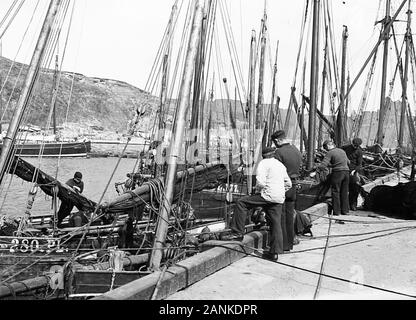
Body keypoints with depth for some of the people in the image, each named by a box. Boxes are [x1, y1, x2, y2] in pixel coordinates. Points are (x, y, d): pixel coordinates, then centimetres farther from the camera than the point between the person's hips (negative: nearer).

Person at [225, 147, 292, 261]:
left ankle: (237, 233, -3)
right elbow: (289, 184, 26)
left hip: (268, 196, -7)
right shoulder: (281, 165, 19)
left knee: (241, 203, 0)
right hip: (279, 199, 8)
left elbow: (261, 182, -18)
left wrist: (257, 191, 1)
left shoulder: (264, 163, -4)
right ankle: (274, 252, 13)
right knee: (276, 223, 10)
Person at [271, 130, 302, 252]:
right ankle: (290, 241, 27)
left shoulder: (279, 152, -16)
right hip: (293, 186, 7)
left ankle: (283, 244, 6)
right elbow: (299, 169, 13)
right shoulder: (297, 151, 7)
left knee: (281, 216, 1)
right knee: (289, 214, 17)